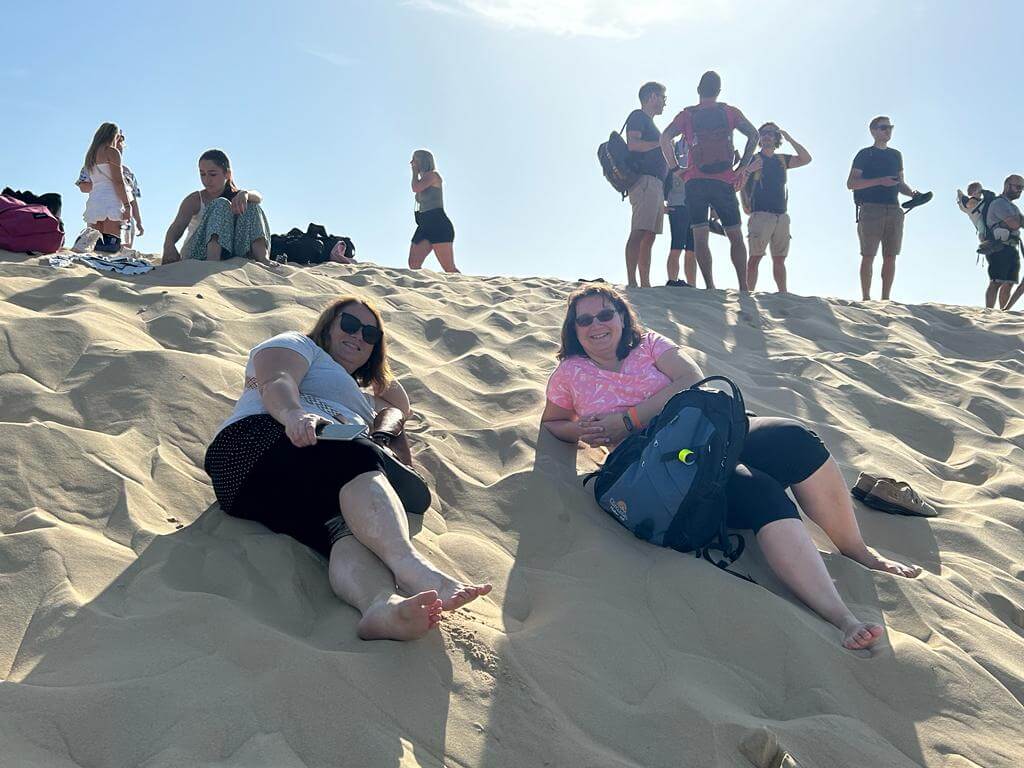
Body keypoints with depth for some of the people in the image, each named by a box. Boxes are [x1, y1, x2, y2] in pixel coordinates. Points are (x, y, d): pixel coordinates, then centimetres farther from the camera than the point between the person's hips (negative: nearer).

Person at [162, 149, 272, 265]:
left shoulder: (236, 197, 12)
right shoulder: (195, 200, 3)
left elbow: (258, 197, -9)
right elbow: (177, 226, -13)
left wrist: (244, 194, -34)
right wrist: (169, 245, -35)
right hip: (196, 255, -3)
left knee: (251, 208, -8)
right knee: (221, 206, -19)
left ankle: (263, 259, -33)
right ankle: (212, 260, -43)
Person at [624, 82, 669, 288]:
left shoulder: (649, 122, 31)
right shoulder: (638, 116, 3)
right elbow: (633, 144, -14)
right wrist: (660, 143, -7)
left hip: (656, 184, 10)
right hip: (645, 180, -10)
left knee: (649, 237, 3)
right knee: (639, 232, -19)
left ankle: (645, 284, 1)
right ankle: (631, 282, -27)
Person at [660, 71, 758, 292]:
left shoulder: (687, 114, 9)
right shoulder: (730, 112, 11)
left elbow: (665, 138, -6)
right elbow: (753, 135, 0)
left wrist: (675, 168, -1)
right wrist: (742, 167, 1)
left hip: (695, 181, 0)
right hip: (725, 181, 1)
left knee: (699, 237, -1)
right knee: (736, 236, 7)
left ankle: (710, 287, -8)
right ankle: (744, 287, 1)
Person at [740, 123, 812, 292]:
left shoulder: (781, 160, 18)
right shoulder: (753, 159, 5)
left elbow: (806, 159, 9)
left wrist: (790, 139, 6)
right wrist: (745, 204, -15)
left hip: (781, 216, 5)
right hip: (760, 214, -5)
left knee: (779, 259, 7)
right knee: (756, 256, -11)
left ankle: (783, 294, 9)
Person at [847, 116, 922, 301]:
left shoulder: (896, 155, 21)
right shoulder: (865, 154, 4)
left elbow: (900, 183, 26)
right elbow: (851, 184, -5)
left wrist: (911, 193, 5)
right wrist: (880, 181, -14)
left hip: (894, 210, 5)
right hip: (871, 208, -5)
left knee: (890, 257, 1)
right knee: (868, 256, -7)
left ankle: (885, 299, 4)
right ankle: (866, 298, -5)